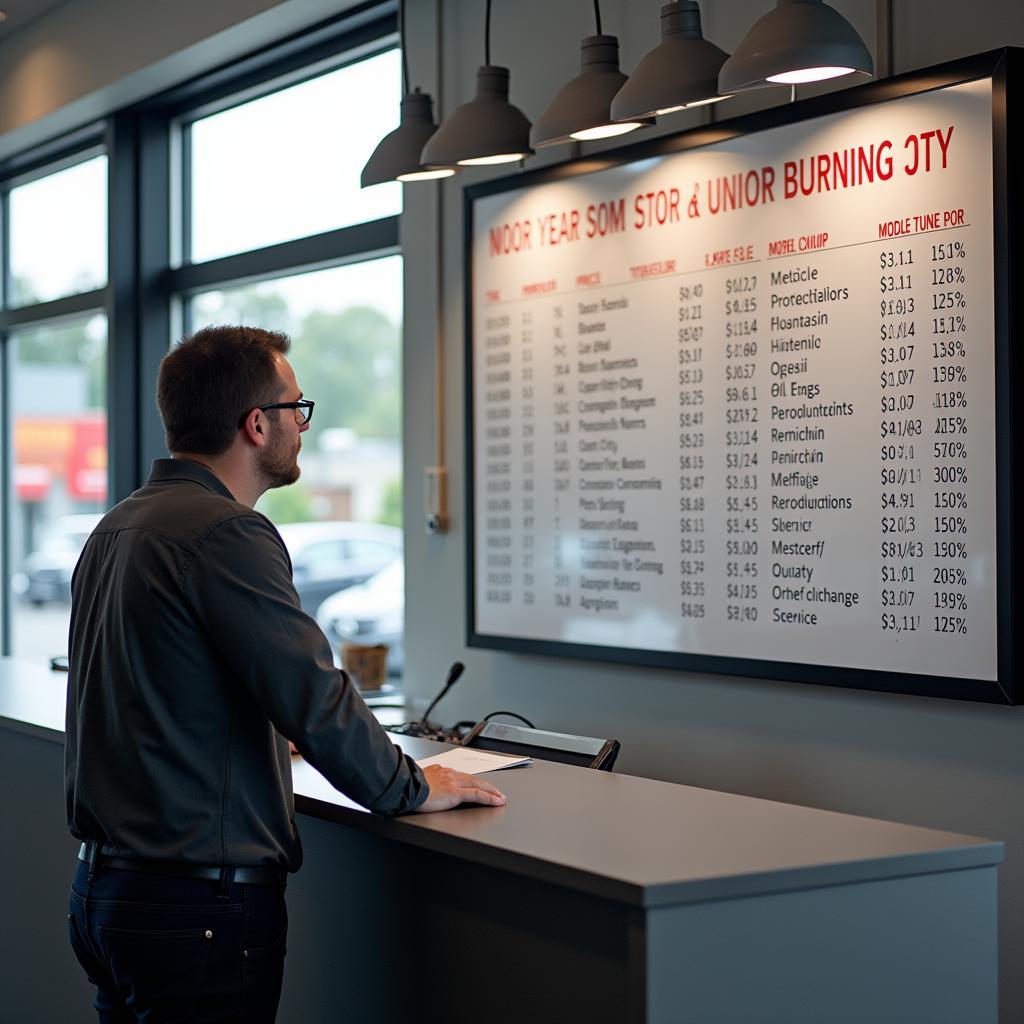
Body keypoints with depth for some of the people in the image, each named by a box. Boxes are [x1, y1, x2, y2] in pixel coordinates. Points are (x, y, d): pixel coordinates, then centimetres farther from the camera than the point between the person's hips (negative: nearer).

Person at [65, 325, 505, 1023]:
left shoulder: (114, 528, 11)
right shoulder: (227, 534, -19)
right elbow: (314, 697, -21)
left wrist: (271, 739, 35)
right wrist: (415, 789, -5)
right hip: (202, 905, -9)